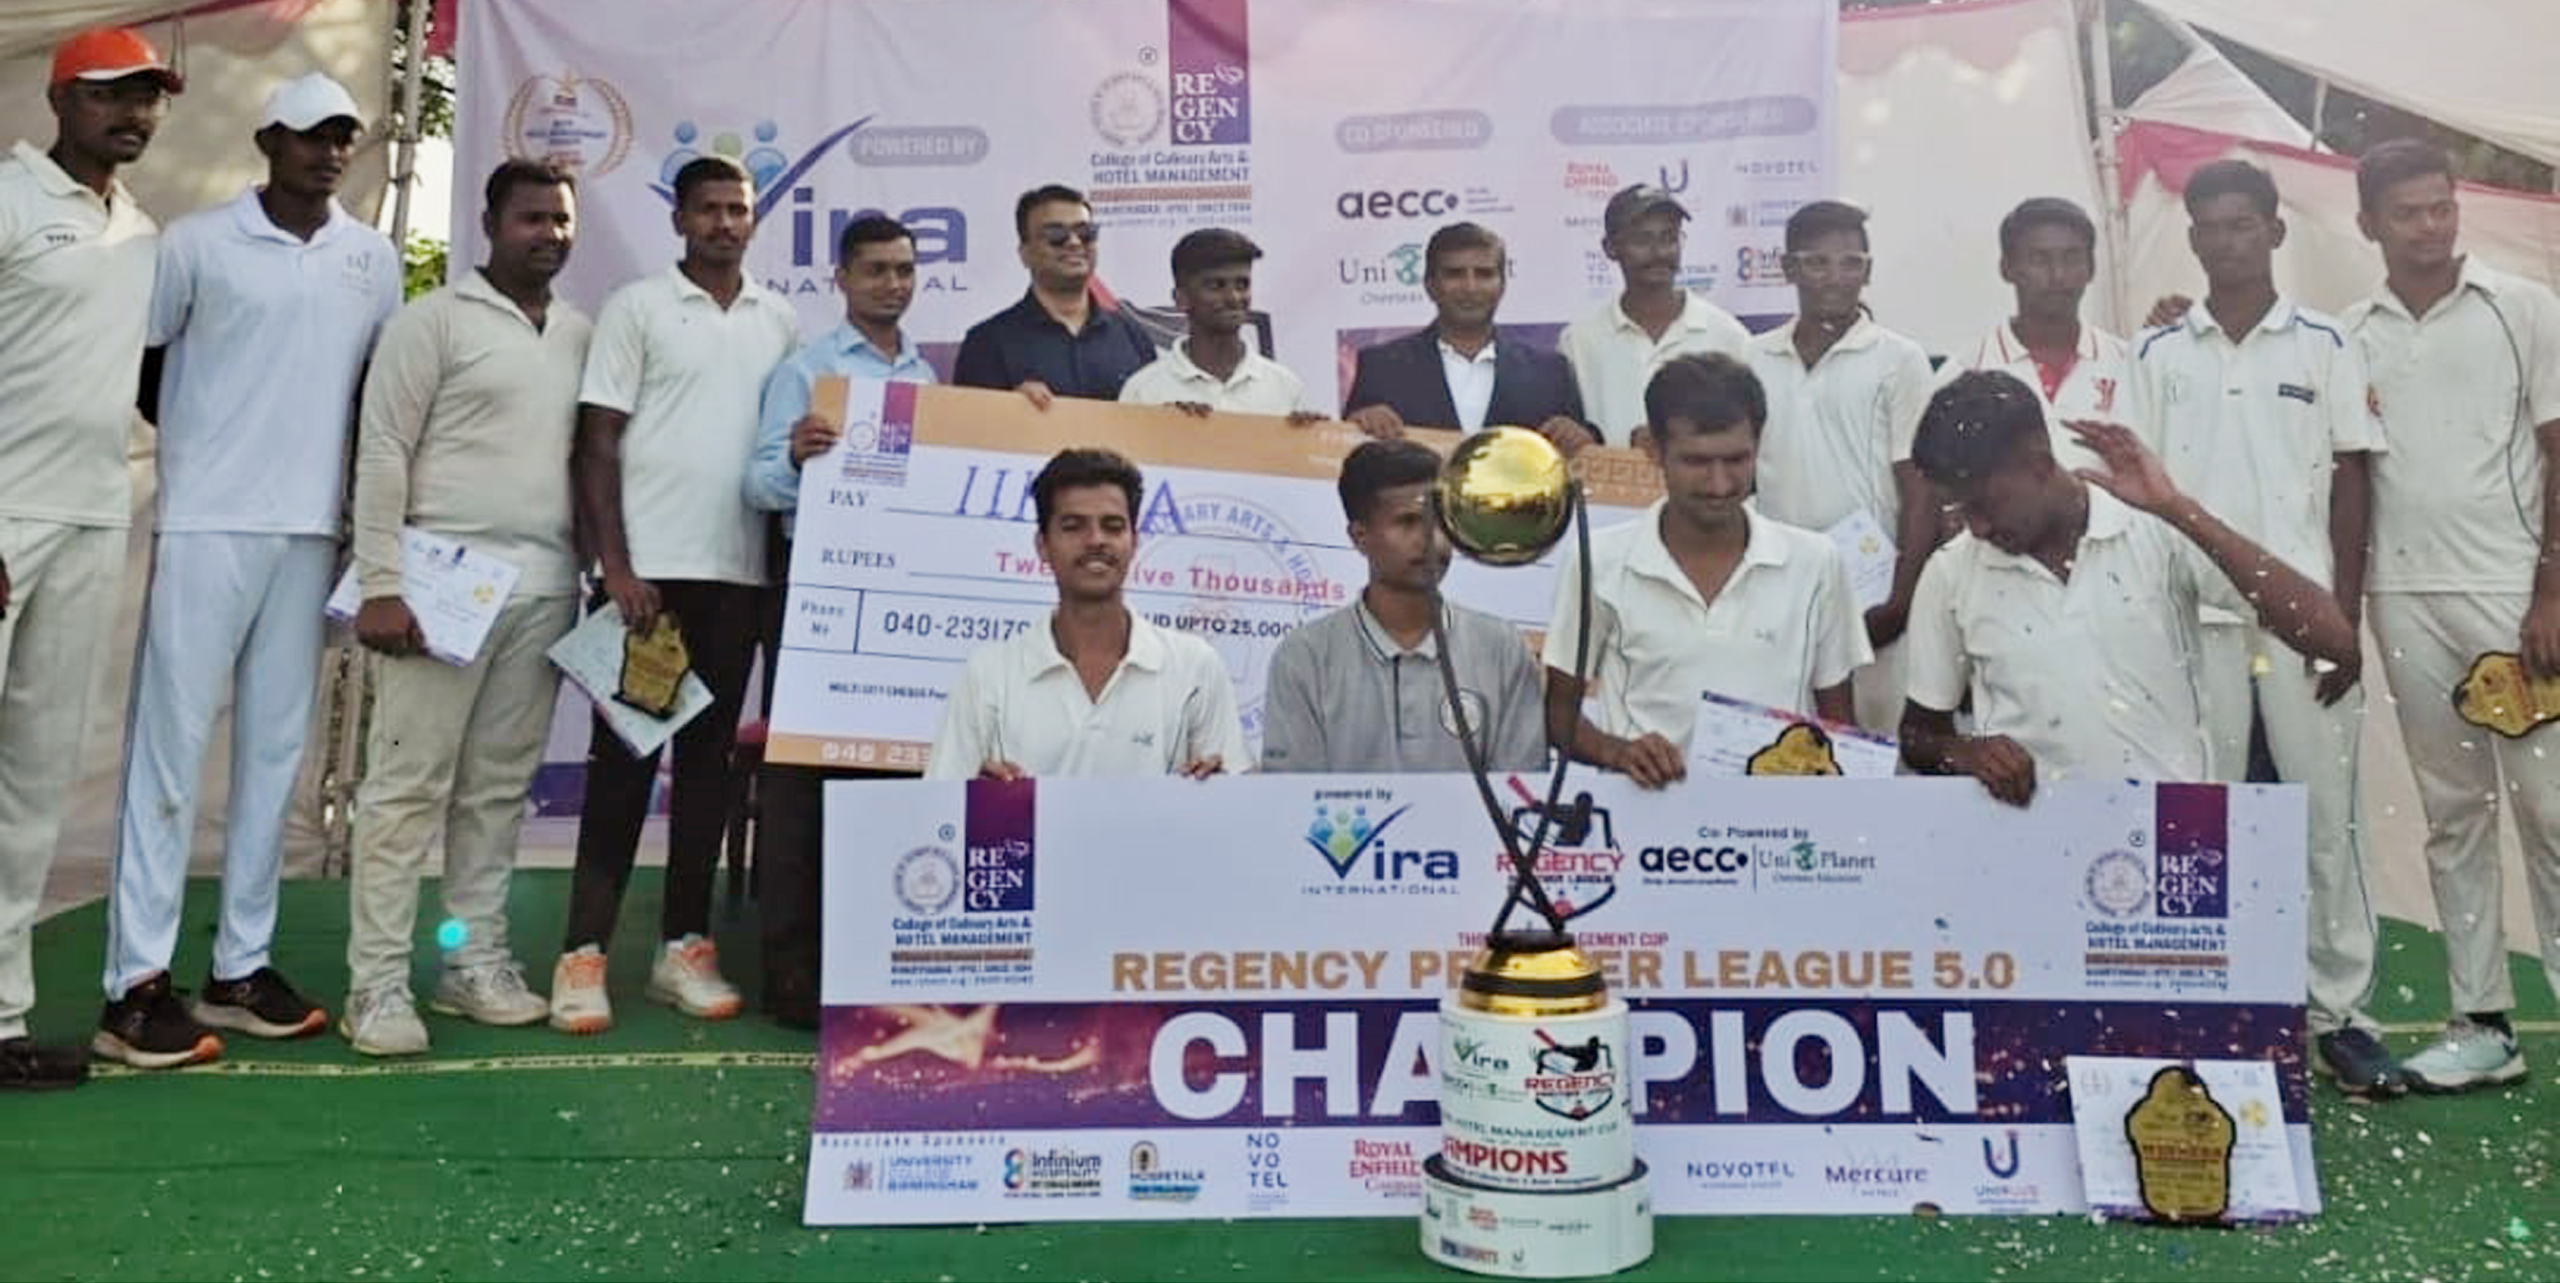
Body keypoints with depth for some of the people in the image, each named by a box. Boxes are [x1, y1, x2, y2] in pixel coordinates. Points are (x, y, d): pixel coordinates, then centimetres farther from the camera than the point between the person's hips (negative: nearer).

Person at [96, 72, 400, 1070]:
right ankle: (136, 983, 0)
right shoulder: (198, 241, 0)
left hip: (314, 531, 4)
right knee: (170, 742, -3)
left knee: (275, 748, 6)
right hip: (206, 524, -4)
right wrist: (198, 439, -1)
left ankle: (240, 966, 13)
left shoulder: (375, 259, 10)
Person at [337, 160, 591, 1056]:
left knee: (499, 786, 10)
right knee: (408, 783, -2)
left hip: (545, 585, 5)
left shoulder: (583, 333, 15)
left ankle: (475, 962, 18)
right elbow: (383, 453, -5)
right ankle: (377, 983, 3)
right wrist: (381, 583, -12)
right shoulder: (435, 319, 0)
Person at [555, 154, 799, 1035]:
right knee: (624, 755, -1)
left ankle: (684, 945, 14)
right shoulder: (637, 308, 2)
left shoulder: (781, 321, 12)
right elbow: (595, 446, -3)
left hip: (739, 571, 3)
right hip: (648, 566, -3)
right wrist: (616, 566, -10)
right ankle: (584, 951, 5)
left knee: (709, 756, 7)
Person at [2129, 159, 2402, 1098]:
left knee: (2326, 814, 3)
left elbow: (2350, 482, 2)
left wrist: (2346, 616, -4)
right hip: (2194, 616, 1)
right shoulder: (2159, 354, 6)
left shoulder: (2323, 344, 4)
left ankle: (2341, 1012, 14)